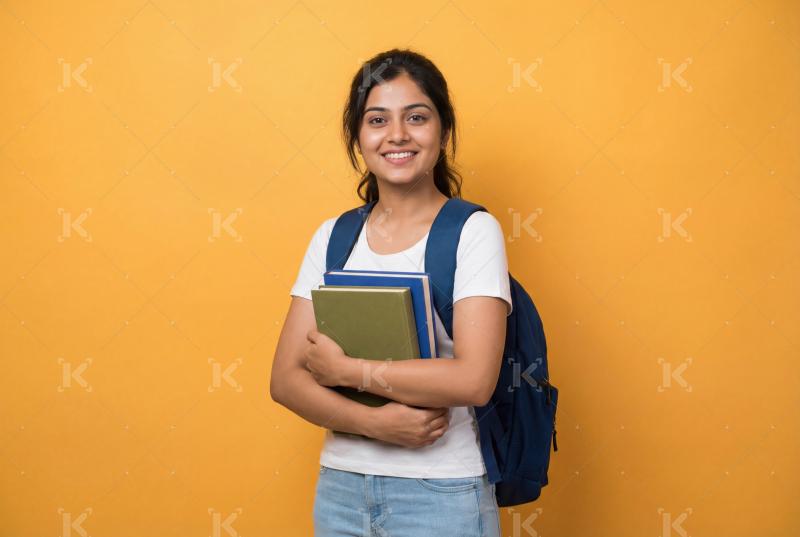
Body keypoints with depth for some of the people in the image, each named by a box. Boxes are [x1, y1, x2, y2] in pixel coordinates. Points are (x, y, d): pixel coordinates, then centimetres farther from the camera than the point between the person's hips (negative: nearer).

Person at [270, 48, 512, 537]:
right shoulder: (332, 238, 2)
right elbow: (285, 379, -1)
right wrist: (374, 422, -17)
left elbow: (473, 379, -21)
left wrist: (345, 368, -14)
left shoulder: (474, 231, -10)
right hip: (340, 485, 4)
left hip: (442, 495, -4)